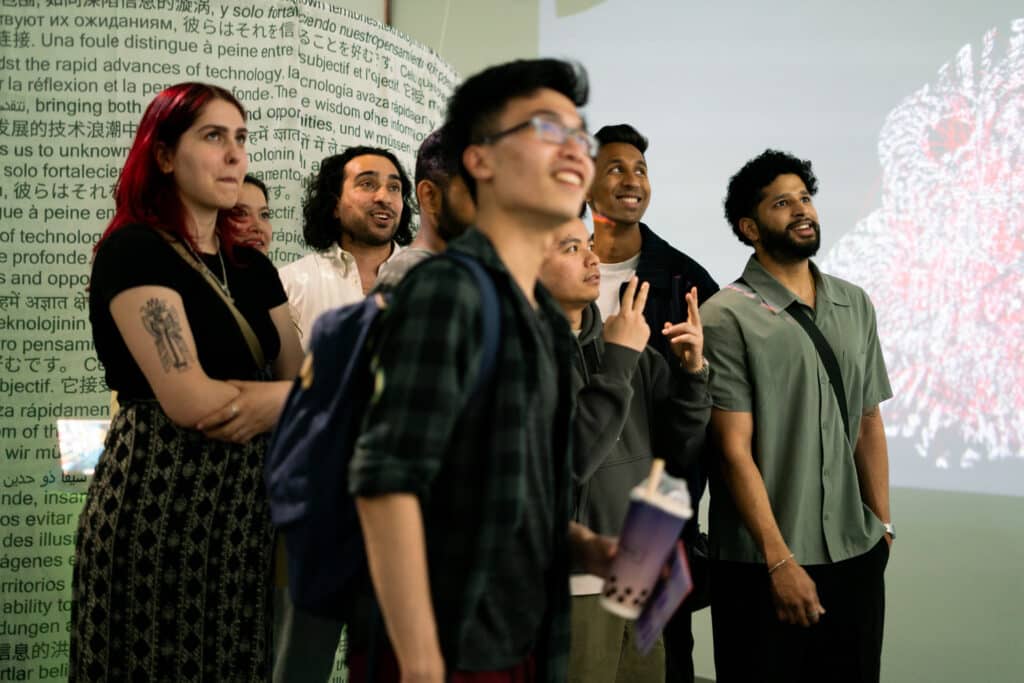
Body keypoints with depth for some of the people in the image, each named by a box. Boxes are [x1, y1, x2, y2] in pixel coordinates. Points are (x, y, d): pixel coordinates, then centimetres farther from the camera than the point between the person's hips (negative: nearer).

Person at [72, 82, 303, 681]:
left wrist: (266, 405, -14)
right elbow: (189, 400, -19)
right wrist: (292, 394, -6)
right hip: (163, 504, -7)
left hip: (249, 509, 7)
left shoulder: (252, 268, 13)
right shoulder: (133, 251, -9)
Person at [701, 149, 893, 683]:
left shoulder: (855, 305, 10)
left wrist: (883, 524, 9)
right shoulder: (726, 316, -8)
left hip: (858, 557, 5)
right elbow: (734, 450, -12)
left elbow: (869, 424, 14)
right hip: (764, 566, -5)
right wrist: (780, 561, -14)